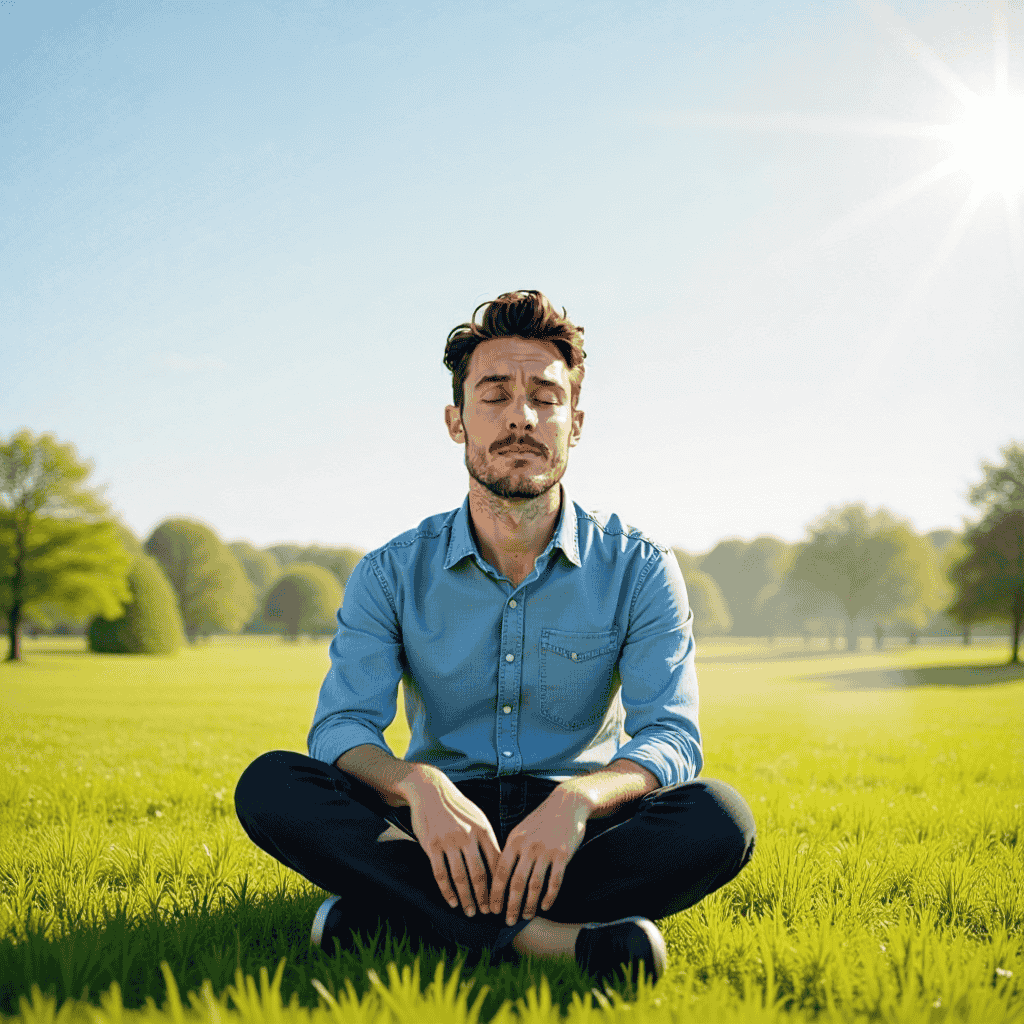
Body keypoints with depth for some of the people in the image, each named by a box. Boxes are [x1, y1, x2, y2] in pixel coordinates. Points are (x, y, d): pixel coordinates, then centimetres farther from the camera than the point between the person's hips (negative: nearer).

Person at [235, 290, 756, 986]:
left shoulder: (638, 569, -1)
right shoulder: (393, 575, 1)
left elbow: (671, 738, -11)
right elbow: (342, 727, -9)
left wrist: (578, 798, -34)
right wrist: (418, 785, -33)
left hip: (573, 833, 0)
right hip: (438, 830, 1)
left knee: (720, 818, -30)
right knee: (270, 785, -24)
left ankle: (387, 914, -29)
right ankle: (544, 941, -36)